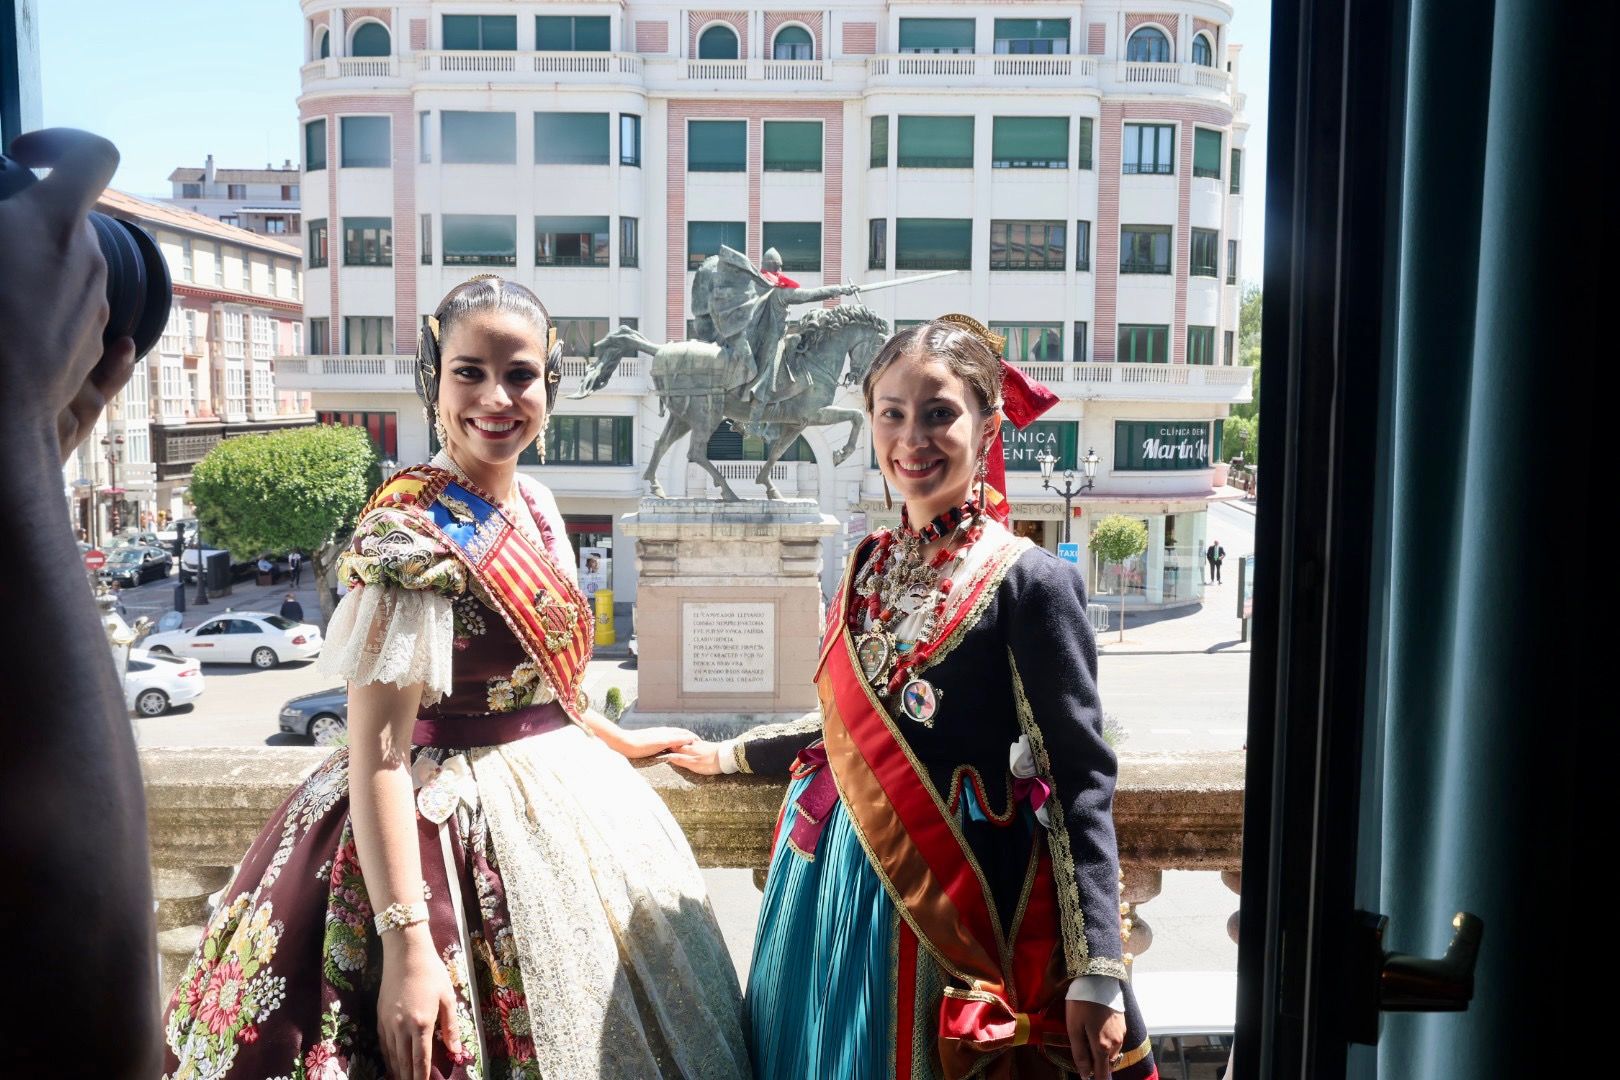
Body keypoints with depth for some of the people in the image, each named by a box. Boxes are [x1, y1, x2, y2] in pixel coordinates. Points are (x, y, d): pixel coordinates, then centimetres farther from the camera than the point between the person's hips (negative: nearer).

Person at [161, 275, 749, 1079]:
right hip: (451, 818, -8)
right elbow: (378, 752, -24)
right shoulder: (411, 531, -20)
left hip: (562, 794, 8)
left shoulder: (537, 506, 4)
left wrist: (618, 741, 26)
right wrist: (404, 943, -27)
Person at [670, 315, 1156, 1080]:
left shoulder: (1029, 581, -11)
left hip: (948, 900, -6)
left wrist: (1098, 971, -17)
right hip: (830, 881, 6)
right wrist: (730, 755, 29)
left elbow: (1081, 779, -13)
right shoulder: (869, 567, 6)